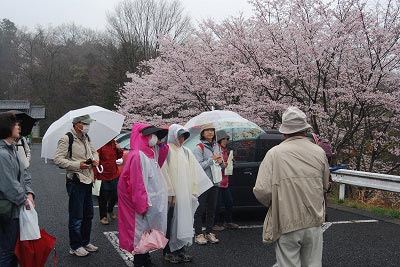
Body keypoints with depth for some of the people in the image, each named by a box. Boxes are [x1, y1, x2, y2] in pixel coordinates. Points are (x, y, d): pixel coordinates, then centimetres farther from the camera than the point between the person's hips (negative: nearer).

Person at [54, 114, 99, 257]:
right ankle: (75, 246, 13)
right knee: (76, 217, 0)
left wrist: (95, 159, 4)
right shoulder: (66, 139, -11)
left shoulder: (86, 138, 13)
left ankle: (85, 242, 30)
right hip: (76, 181, -8)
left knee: (88, 214, 16)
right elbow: (58, 159, -16)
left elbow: (94, 151, 27)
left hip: (88, 180, 8)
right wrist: (78, 165, -22)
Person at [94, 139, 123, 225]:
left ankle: (110, 210, 41)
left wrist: (119, 149, -3)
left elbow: (118, 157, 18)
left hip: (114, 175, 6)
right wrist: (95, 175, -18)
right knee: (103, 198, 7)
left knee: (115, 195, 13)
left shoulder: (114, 143, 5)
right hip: (103, 176, -6)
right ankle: (103, 216, 24)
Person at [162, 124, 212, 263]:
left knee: (183, 220, 10)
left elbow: (195, 172, 13)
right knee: (171, 223, 1)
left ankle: (180, 249, 20)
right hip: (172, 194, -6)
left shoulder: (186, 152, 12)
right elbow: (164, 173, -13)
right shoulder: (166, 151, -8)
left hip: (185, 195, 6)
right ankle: (168, 251, 11)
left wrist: (194, 191, 7)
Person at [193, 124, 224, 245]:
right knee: (200, 209, -2)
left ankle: (209, 233, 20)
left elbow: (221, 166, 20)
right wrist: (212, 159, -16)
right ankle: (198, 234, 5)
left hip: (214, 182, 7)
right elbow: (199, 166, -15)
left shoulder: (216, 146, 13)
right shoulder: (199, 148, -7)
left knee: (212, 209, 11)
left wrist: (221, 162, -3)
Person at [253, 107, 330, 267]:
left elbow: (261, 191, -16)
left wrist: (273, 204, 5)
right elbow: (324, 186, 13)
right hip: (314, 223, 3)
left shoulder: (275, 153, -10)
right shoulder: (319, 153, 1)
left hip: (287, 224, -3)